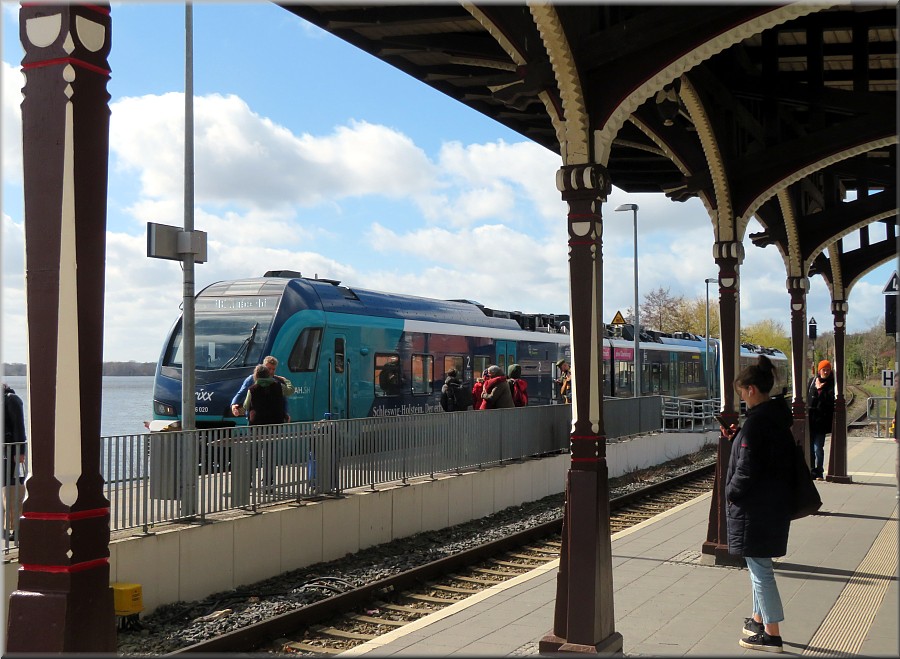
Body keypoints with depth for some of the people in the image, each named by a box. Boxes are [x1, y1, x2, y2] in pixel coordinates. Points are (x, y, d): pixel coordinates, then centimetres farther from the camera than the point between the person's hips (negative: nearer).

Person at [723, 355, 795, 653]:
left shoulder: (756, 421, -21)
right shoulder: (779, 418, 8)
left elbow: (747, 468, -22)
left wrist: (732, 493, -7)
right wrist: (736, 436, 10)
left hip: (755, 506, -10)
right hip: (776, 502, 10)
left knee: (760, 567, -2)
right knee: (759, 565, 22)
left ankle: (772, 634, 4)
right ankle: (760, 618, 36)